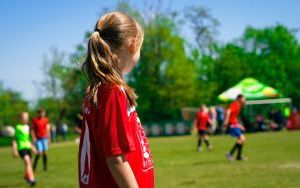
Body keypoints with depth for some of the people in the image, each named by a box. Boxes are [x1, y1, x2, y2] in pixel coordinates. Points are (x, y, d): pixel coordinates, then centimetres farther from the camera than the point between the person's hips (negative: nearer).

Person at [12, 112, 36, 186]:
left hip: (28, 147, 7)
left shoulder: (27, 127, 11)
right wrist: (14, 150, -12)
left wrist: (32, 147, 23)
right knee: (27, 162, -21)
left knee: (29, 163, 12)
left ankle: (26, 176, 37)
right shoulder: (18, 127, -7)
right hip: (21, 148, -7)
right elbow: (14, 139, -7)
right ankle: (31, 179, -27)